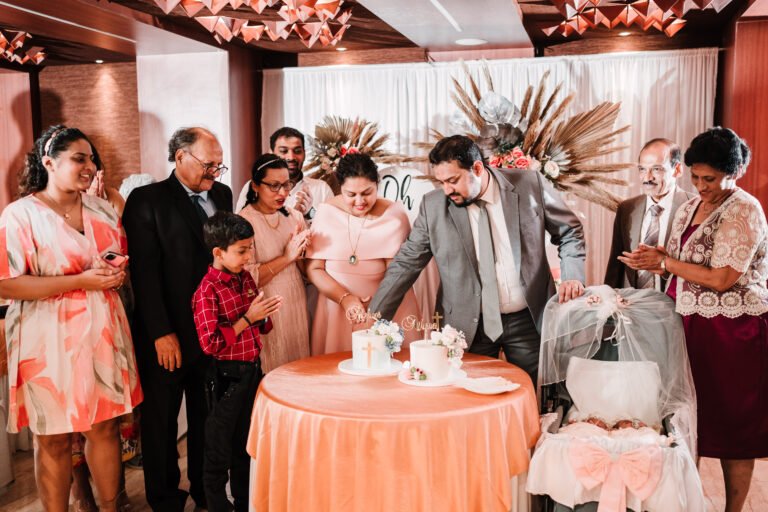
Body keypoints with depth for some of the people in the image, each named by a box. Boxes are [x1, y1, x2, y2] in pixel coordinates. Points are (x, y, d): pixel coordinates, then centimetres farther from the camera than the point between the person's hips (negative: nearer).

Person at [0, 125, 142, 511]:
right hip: (51, 339, -5)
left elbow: (123, 259, 19)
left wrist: (118, 272, -6)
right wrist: (82, 280, -19)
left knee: (105, 426, 12)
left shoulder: (102, 210, 8)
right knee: (54, 438, 7)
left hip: (103, 332, 5)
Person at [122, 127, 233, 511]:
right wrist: (161, 333, -16)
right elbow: (145, 272, -12)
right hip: (167, 335, -4)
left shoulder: (222, 194, 8)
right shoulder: (147, 200, -7)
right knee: (161, 420, 12)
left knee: (208, 417, 16)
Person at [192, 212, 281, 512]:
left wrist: (266, 313, -5)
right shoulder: (208, 290, -17)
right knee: (219, 450, 10)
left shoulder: (246, 279, 4)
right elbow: (211, 343, -21)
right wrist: (247, 318, -22)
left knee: (245, 444, 22)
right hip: (226, 376, -7)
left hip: (252, 370, 7)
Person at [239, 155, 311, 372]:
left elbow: (308, 273, 10)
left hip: (297, 307, 5)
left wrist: (300, 254, -9)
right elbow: (247, 279, -16)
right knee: (271, 371, 6)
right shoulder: (244, 221, -11)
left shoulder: (295, 216, 6)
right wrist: (287, 257, -17)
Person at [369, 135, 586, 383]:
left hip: (529, 319, 0)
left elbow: (569, 232, 7)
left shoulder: (530, 185, -6)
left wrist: (572, 276, -8)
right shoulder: (433, 206, -5)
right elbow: (406, 263, -2)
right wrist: (375, 319, -7)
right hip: (470, 326, 0)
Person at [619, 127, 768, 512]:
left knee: (732, 421, 5)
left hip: (732, 331, -7)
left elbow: (720, 279, -20)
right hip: (692, 324, 7)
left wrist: (665, 262, -14)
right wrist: (652, 263, -7)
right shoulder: (690, 208, 10)